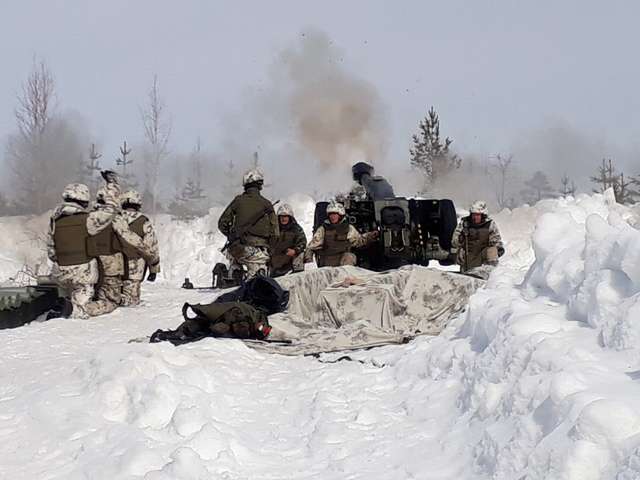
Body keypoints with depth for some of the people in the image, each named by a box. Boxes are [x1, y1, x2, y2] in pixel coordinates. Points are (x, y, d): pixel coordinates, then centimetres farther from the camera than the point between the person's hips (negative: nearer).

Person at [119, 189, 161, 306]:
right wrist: (154, 269, 9)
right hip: (134, 270, -3)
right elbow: (152, 247, -1)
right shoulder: (144, 222, -5)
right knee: (132, 298, 5)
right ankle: (123, 299, -22)